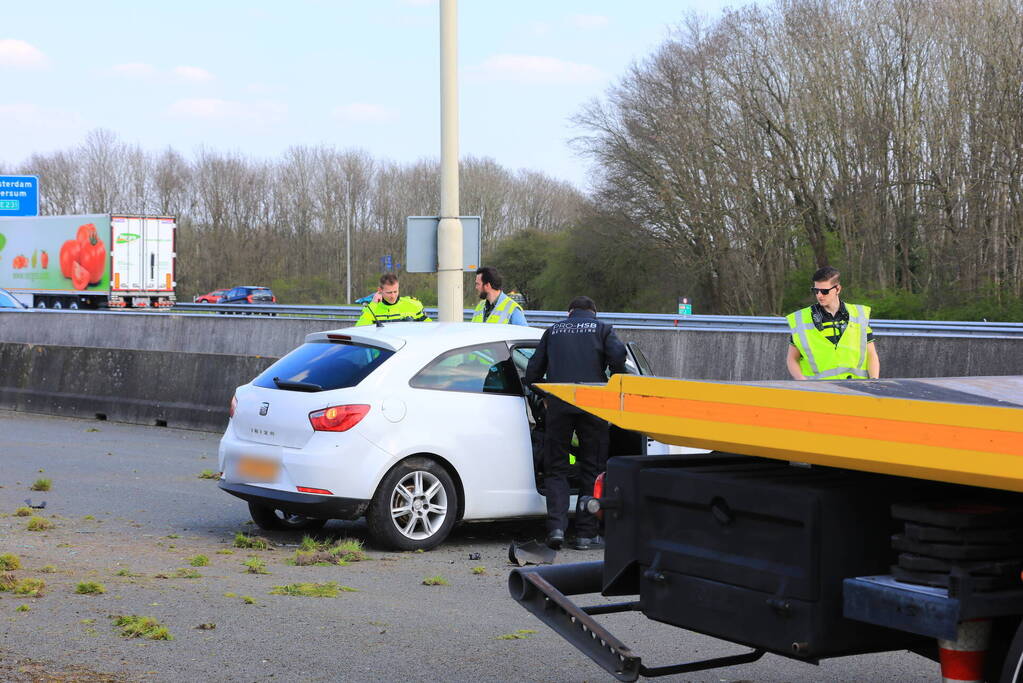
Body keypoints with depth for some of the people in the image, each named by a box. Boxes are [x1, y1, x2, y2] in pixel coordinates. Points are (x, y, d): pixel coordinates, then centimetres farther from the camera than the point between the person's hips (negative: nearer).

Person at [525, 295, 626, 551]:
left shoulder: (554, 330, 19)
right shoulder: (602, 329, 12)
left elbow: (533, 370, 17)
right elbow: (618, 358, -5)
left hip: (558, 405, 1)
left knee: (556, 468, 8)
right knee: (591, 469, 7)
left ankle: (556, 527, -8)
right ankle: (586, 534, 5)